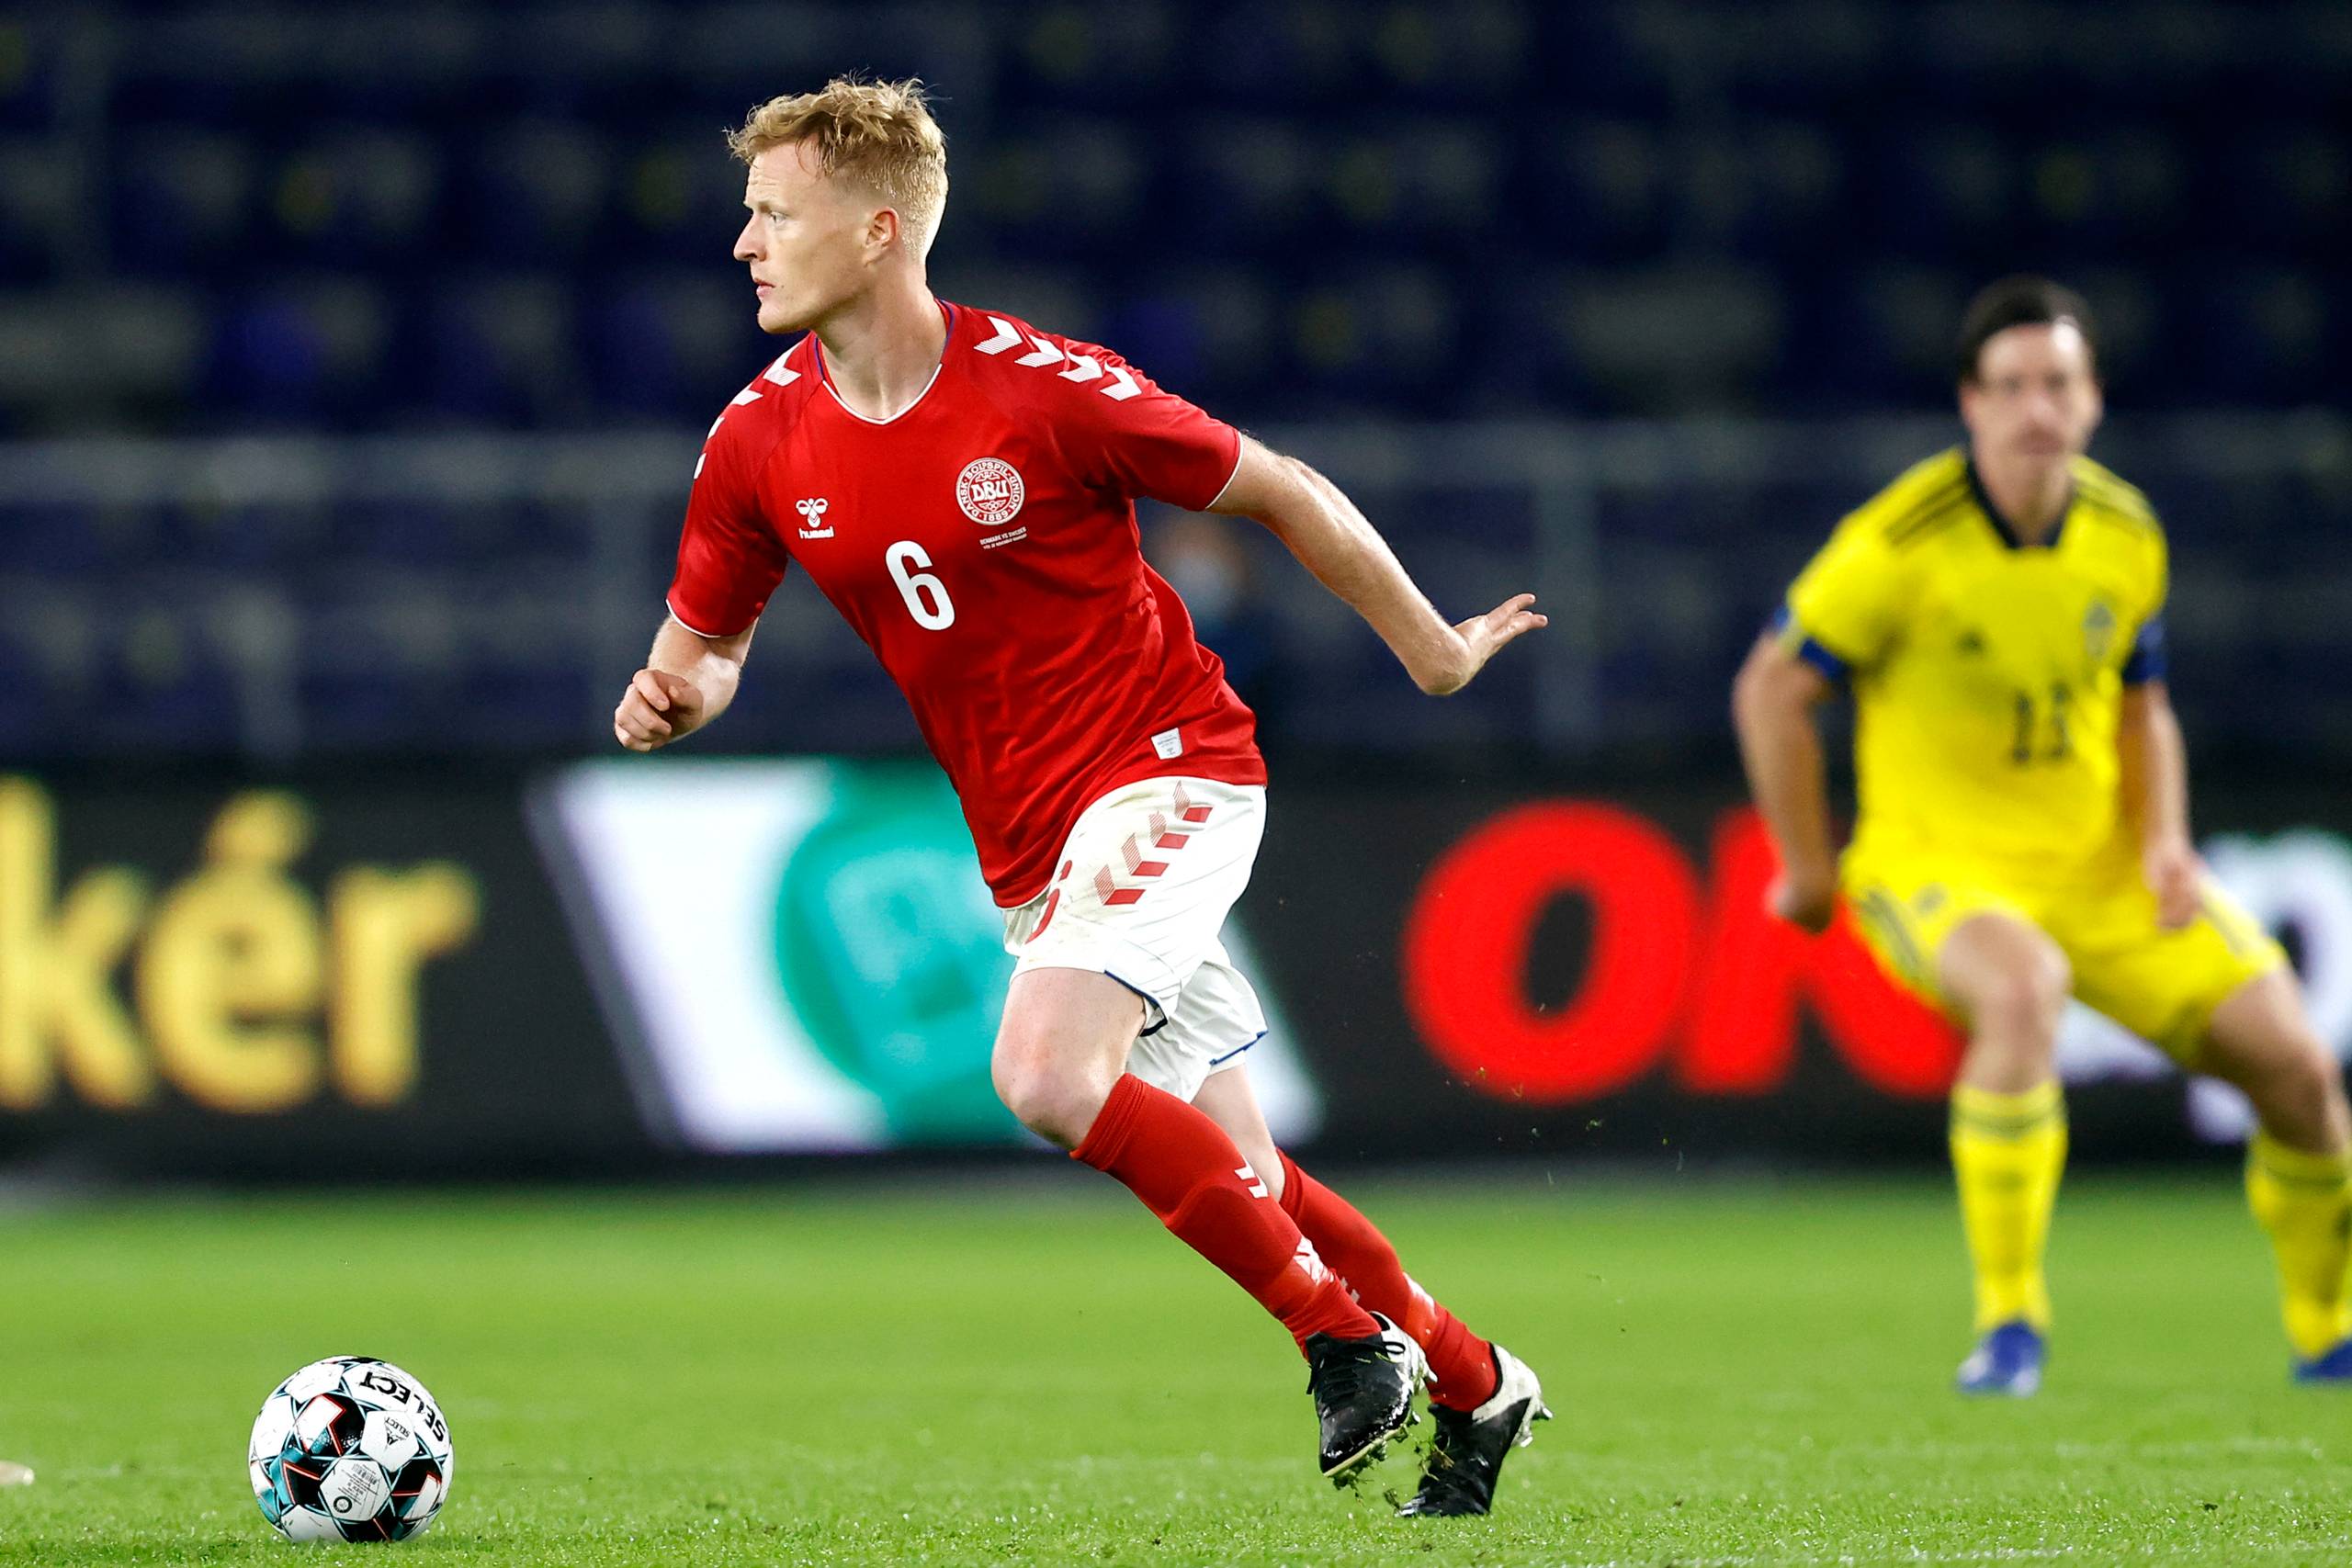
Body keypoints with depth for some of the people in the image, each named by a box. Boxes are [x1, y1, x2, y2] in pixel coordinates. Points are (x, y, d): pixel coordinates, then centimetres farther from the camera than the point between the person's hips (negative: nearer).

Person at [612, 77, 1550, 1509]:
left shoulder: (1045, 389, -18)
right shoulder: (760, 443, -3)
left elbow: (1285, 494, -5)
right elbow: (705, 648, 11)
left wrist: (1432, 652, 5)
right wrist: (668, 700, -14)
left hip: (1169, 768, -6)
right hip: (1028, 842, 6)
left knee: (1046, 1077, -28)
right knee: (1230, 1177, 10)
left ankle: (1340, 1327, -13)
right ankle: (1474, 1385, 30)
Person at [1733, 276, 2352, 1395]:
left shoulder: (2126, 539, 0)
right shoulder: (1902, 543, -17)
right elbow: (1769, 691, -9)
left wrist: (2164, 841, -2)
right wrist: (1808, 871, -5)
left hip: (2102, 868, 5)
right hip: (1934, 859, -5)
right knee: (2024, 988, -40)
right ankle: (2008, 1324, -29)